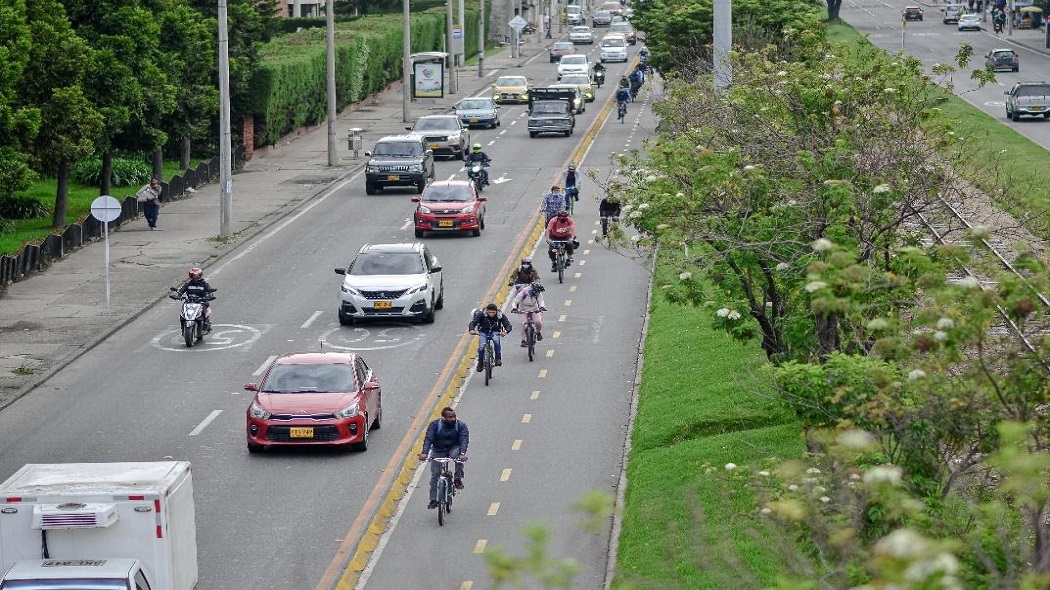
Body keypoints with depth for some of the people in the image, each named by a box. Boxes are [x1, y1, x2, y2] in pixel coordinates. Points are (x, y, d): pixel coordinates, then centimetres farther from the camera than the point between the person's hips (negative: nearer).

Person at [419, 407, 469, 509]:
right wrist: (424, 453, -40)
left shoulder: (461, 425, -15)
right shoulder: (435, 425, -16)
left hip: (454, 448, -1)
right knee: (435, 474, -7)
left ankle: (457, 479, -15)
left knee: (458, 455, -35)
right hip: (438, 451, 1)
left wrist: (463, 453, -44)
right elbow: (428, 439, -25)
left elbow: (464, 439, -26)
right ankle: (434, 500, 5)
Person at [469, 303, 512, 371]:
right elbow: (473, 322, -21)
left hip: (495, 332, 0)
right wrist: (471, 329, -44)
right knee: (481, 347, -23)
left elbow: (508, 325, -18)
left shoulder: (500, 315, -15)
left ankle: (498, 359, -23)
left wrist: (505, 331, -42)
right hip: (484, 332, 0)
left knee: (496, 340, -35)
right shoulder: (482, 314, -17)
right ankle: (480, 363, 1)